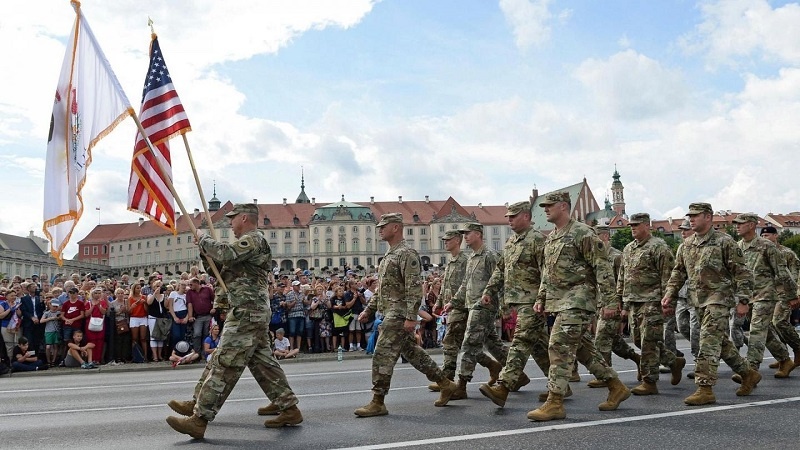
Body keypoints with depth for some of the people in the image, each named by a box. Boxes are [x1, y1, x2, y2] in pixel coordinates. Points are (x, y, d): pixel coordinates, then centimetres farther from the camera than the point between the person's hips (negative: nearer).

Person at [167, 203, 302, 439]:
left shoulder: (253, 239, -11)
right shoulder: (250, 243, 22)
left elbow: (225, 253, -27)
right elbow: (226, 269, 22)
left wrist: (203, 239, -10)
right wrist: (207, 254, 6)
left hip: (246, 313, -11)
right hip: (254, 313, 11)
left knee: (224, 364, -11)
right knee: (262, 362, 14)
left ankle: (199, 419, -11)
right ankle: (289, 407, 19)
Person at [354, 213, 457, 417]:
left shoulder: (407, 254, -12)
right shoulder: (389, 255, 19)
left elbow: (414, 288, -19)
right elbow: (382, 288, 24)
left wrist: (411, 317, -24)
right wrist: (369, 310, 19)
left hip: (398, 314, -10)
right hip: (390, 313, 10)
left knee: (383, 355, -9)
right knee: (412, 352, 15)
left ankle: (377, 403, -3)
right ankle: (445, 384, 24)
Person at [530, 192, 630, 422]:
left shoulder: (583, 234, -11)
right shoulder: (551, 237, 16)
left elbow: (603, 268, -13)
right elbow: (547, 271, 24)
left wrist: (610, 301, -16)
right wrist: (541, 298, 18)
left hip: (578, 300, -9)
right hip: (559, 301, 9)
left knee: (560, 346, -13)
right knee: (583, 348, 15)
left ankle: (555, 403, -9)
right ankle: (616, 388, 28)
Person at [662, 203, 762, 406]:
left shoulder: (724, 241, -8)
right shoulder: (687, 244, 11)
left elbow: (741, 273, -8)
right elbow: (678, 272, 16)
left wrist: (743, 301, -13)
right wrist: (669, 295, 7)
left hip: (719, 298, -7)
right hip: (700, 300, 7)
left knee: (708, 342, -13)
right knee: (721, 342, 15)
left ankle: (705, 389, -10)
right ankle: (748, 374, 32)